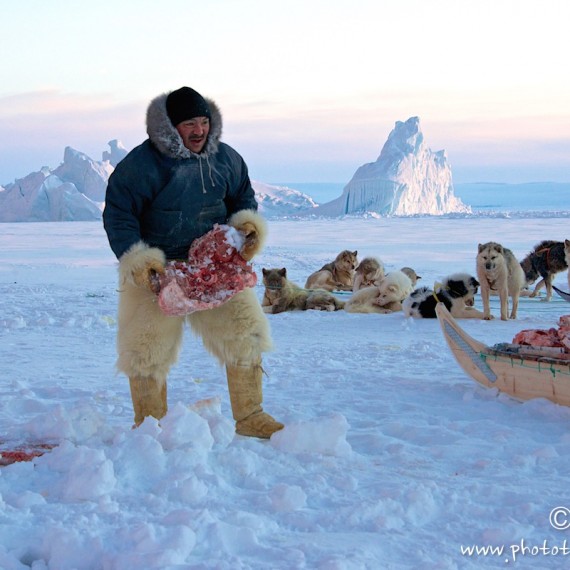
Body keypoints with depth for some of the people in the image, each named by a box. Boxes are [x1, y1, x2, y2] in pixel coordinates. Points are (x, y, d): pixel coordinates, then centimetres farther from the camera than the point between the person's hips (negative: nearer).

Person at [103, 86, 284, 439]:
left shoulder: (226, 158, 1)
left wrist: (249, 226, -3)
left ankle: (249, 416, 15)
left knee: (244, 334, 1)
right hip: (156, 270, -4)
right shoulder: (140, 165, -15)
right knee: (147, 349, 1)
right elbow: (118, 216, -13)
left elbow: (244, 197, 17)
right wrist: (138, 261, -22)